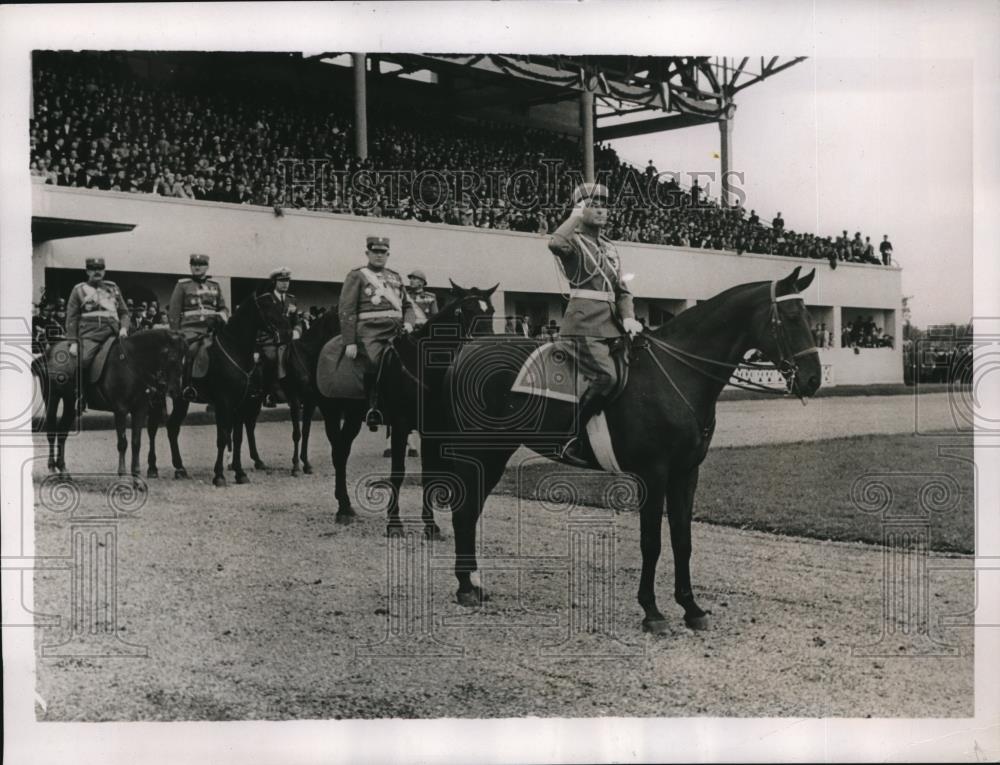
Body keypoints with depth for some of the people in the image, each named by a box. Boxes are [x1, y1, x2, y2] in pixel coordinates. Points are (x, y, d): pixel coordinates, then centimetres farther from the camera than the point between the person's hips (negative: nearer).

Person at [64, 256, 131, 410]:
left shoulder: (113, 288, 22)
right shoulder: (79, 289, 14)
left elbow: (124, 312, 23)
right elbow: (72, 317, 9)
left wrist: (124, 328, 2)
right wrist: (73, 342, -1)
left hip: (113, 333, 3)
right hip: (90, 334, -3)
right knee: (84, 360, -29)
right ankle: (80, 395, -13)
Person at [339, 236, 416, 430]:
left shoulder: (395, 277, 25)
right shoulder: (356, 276, 9)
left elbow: (408, 305, 28)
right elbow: (346, 310, 1)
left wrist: (408, 322, 5)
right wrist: (350, 342, -7)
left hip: (396, 330, 5)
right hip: (370, 331, -5)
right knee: (375, 361, -28)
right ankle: (372, 408, -14)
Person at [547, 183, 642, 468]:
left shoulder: (609, 248, 22)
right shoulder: (574, 241, 0)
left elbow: (622, 290, 19)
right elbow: (555, 243, -26)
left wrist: (628, 317, 0)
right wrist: (575, 217, -11)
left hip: (611, 321, 8)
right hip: (585, 320, -8)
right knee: (606, 376, -25)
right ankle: (572, 441, -17)